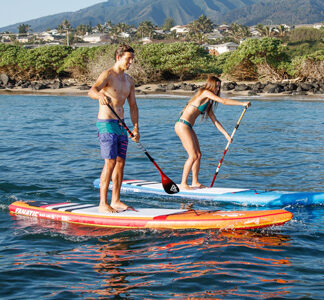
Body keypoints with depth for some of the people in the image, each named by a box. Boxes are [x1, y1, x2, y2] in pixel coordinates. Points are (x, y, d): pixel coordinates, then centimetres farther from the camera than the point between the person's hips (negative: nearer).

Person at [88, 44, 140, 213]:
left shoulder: (129, 81, 13)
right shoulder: (107, 75, -10)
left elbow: (133, 105, 18)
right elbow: (92, 91, -28)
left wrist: (136, 128, 10)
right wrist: (100, 95, -51)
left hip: (121, 126, 8)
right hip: (106, 124, -8)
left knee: (120, 163, 8)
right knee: (110, 163, -11)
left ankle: (115, 201, 15)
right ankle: (103, 204, -7)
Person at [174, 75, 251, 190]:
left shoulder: (208, 103, 21)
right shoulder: (205, 92, -7)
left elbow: (215, 120, 22)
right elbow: (223, 101, -15)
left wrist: (226, 134, 17)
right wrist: (242, 103, -14)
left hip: (188, 127, 10)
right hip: (183, 125, -10)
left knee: (198, 155, 11)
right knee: (193, 156, -11)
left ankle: (195, 182, 18)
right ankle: (183, 184, -6)